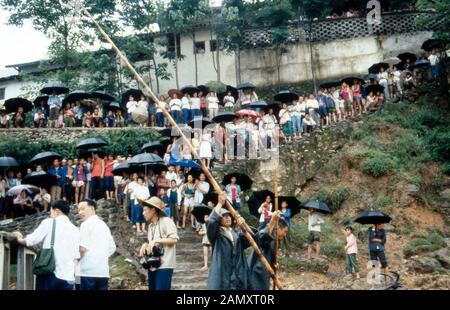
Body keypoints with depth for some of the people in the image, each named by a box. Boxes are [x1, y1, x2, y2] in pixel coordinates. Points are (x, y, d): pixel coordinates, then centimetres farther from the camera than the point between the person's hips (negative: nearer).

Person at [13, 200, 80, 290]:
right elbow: (76, 256, 10)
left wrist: (19, 239, 21)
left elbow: (30, 241, 2)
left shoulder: (49, 223, 2)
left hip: (49, 274, -3)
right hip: (68, 277, 3)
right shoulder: (75, 230, 13)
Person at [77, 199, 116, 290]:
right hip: (103, 271, 7)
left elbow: (82, 248, -13)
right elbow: (112, 248, 21)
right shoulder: (104, 225, 20)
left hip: (88, 270, -7)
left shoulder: (86, 224, -4)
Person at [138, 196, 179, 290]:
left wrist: (156, 241, -18)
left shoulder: (166, 221, -9)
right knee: (152, 288, 10)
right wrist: (145, 245, 1)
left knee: (161, 288, -11)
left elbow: (174, 239, -16)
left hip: (164, 265, -8)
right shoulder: (151, 225, 15)